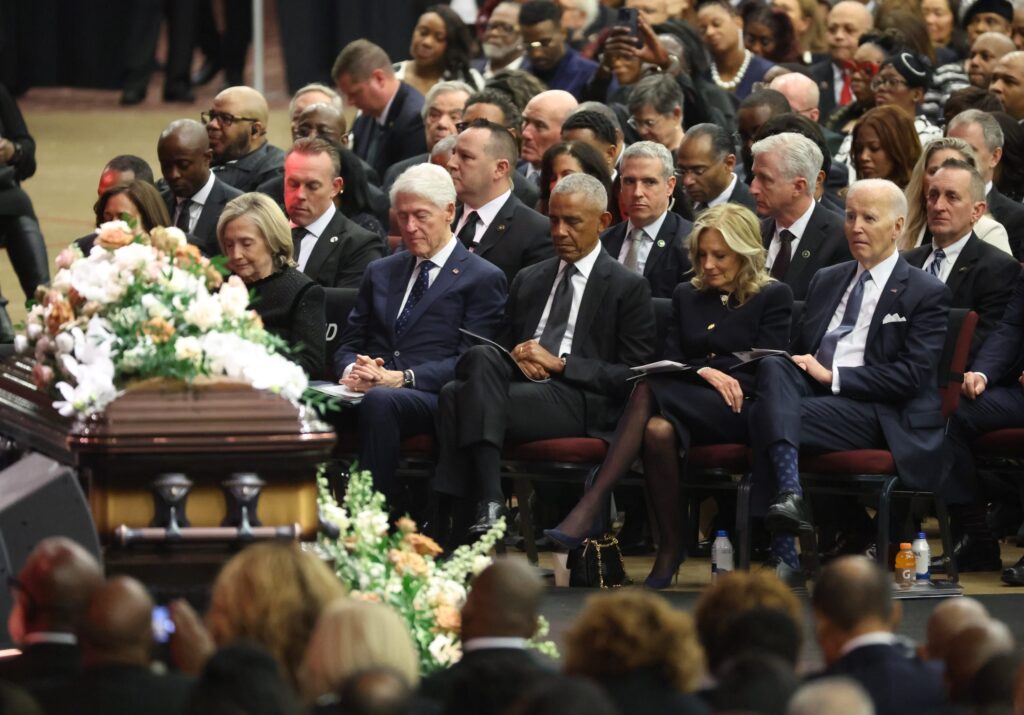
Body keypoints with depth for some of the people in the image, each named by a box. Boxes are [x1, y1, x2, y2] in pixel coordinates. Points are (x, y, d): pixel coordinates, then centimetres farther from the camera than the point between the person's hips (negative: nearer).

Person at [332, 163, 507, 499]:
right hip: (370, 389, 4)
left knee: (379, 401, -40)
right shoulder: (380, 272, 27)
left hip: (433, 397, -4)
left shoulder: (483, 279, 8)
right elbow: (348, 345, 24)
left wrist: (402, 378, -17)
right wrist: (352, 370, -2)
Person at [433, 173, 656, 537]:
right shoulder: (529, 280, 27)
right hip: (523, 381, 5)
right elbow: (505, 343, 29)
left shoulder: (628, 288, 8)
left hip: (581, 402, -5)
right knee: (482, 357, -32)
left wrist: (560, 364, -9)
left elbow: (632, 375, 0)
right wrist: (515, 357, 2)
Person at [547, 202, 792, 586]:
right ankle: (669, 547, -35)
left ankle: (592, 506, -36)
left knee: (649, 390, -34)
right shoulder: (686, 296, 22)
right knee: (658, 429, -36)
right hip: (690, 406, 5)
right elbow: (671, 361, 13)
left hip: (739, 411, -5)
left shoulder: (773, 297, 8)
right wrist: (704, 372, -9)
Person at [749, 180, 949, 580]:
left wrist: (832, 377, -12)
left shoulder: (926, 294, 4)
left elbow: (911, 377, -7)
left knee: (767, 414, -28)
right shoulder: (826, 281, 24)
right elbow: (799, 351, 23)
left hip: (880, 413, -6)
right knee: (773, 367, -28)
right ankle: (790, 496, -37)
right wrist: (796, 367, -3)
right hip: (812, 394, 6)